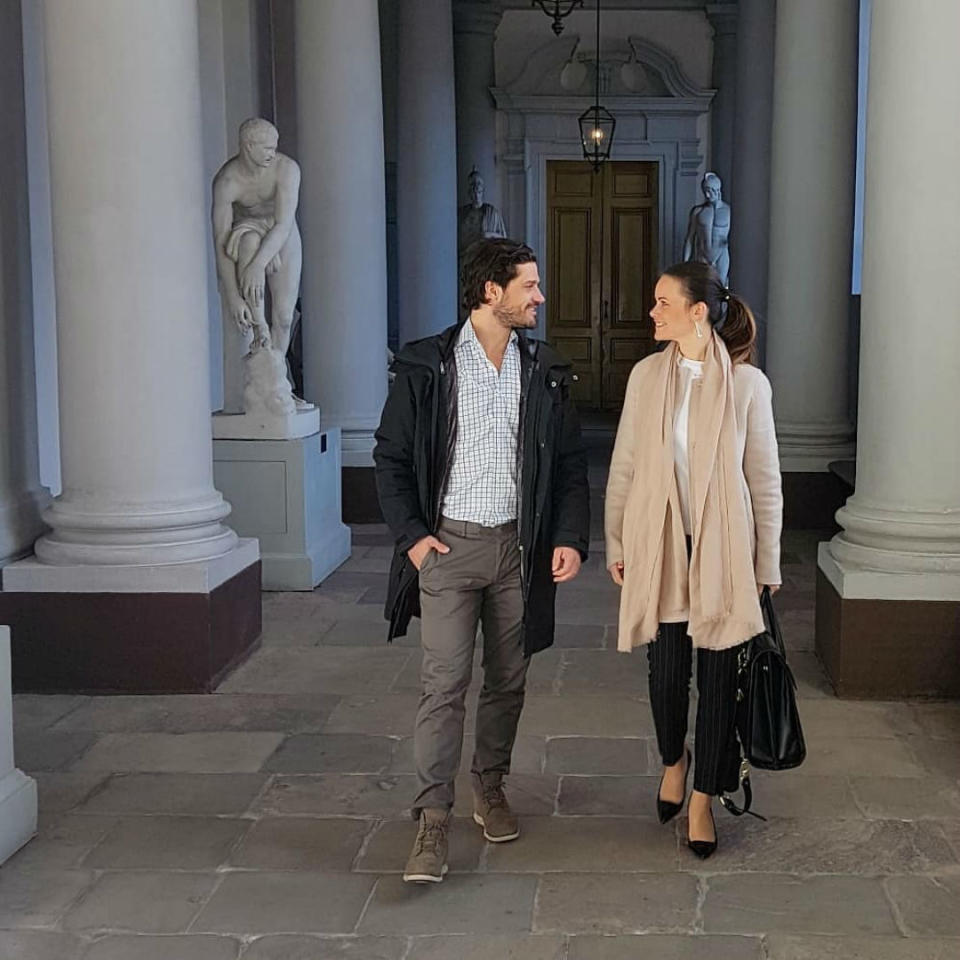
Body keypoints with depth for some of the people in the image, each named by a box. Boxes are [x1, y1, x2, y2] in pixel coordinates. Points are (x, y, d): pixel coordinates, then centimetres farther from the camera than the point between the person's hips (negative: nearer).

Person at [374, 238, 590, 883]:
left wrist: (570, 537, -3)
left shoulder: (544, 372, 5)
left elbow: (570, 464, 9)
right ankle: (433, 821, -1)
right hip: (449, 544, -3)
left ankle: (490, 788, 31)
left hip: (518, 545, 3)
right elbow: (391, 459, 2)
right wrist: (412, 534, -7)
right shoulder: (426, 367, -4)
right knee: (445, 682, -6)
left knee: (508, 680, 12)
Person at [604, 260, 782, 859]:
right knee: (666, 668, 8)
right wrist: (616, 544, 7)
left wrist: (767, 564, 0)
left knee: (718, 674, 4)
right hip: (660, 545, 2)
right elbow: (624, 467, 7)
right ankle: (674, 759, 38)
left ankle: (703, 798, 20)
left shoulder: (747, 383, -6)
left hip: (723, 550, -2)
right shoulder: (647, 376, 1)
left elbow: (765, 480, -2)